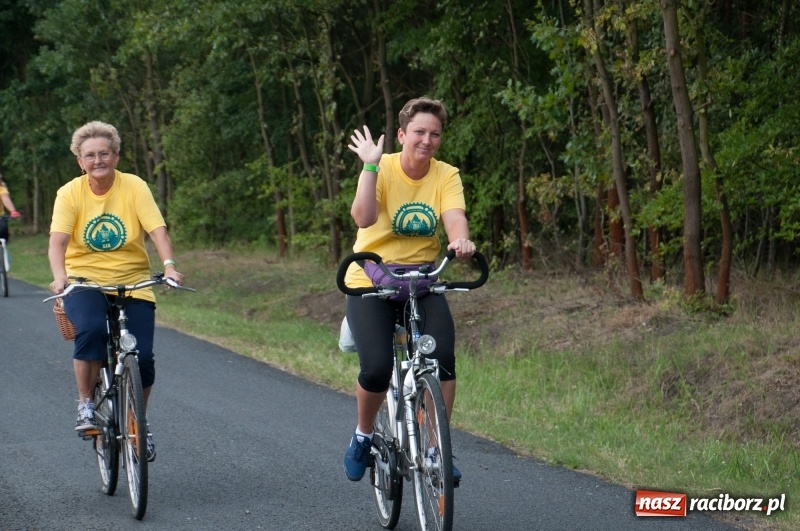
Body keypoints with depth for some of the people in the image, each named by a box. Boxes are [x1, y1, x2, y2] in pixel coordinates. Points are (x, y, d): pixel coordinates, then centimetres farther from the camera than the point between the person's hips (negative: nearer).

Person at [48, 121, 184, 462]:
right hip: (84, 282, -1)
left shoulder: (134, 187, -3)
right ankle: (85, 404, -10)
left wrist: (169, 265, -30)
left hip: (132, 284, 1)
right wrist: (60, 277, -34)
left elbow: (157, 230, -12)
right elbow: (57, 241, -15)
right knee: (91, 330, -32)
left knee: (142, 356, -12)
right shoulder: (70, 193, -4)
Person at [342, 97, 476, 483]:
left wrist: (461, 240, -43)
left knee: (442, 357, -22)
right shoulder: (382, 169, -11)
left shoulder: (446, 176, -3)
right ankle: (363, 436, 10)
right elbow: (363, 217, -28)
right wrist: (370, 165, -30)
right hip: (371, 284, -2)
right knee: (377, 367, -21)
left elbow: (454, 217, -21)